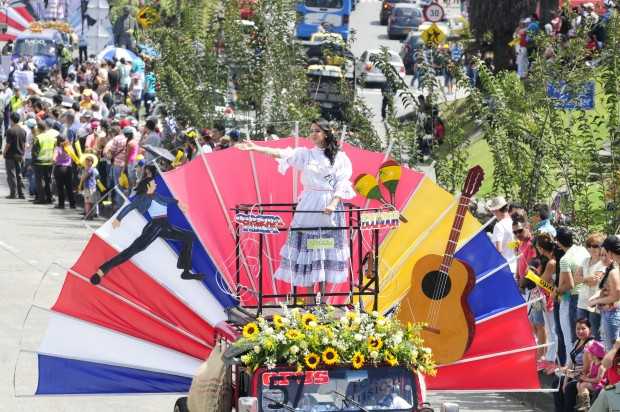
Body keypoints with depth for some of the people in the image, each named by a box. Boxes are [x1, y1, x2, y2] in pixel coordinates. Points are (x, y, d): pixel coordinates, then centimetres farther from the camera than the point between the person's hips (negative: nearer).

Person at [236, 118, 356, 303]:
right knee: (307, 247, -3)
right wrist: (255, 148, -17)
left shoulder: (339, 157, 4)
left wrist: (333, 204, -18)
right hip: (308, 205, 2)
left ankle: (323, 294, 6)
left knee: (326, 249, -1)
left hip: (330, 207, -1)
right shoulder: (305, 154, 8)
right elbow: (281, 154, -5)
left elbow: (342, 184, -2)